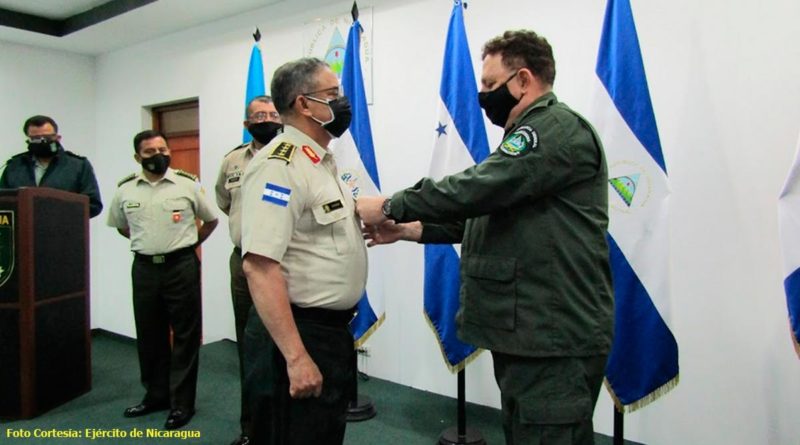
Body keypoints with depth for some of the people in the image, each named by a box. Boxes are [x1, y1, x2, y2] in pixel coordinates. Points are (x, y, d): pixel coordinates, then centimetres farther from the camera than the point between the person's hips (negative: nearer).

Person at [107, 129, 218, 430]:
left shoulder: (188, 184, -4)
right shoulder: (125, 189, 4)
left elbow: (211, 220, 7)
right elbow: (120, 226, 21)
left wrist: (188, 244, 6)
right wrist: (145, 242, 12)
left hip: (181, 266, -3)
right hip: (144, 268, 4)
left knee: (185, 335, 2)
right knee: (149, 335, 13)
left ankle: (182, 403, 12)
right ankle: (155, 395, 29)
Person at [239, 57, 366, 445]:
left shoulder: (323, 162, 12)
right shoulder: (279, 165, -19)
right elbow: (259, 266, -27)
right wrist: (296, 357, -29)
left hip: (334, 331, 10)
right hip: (297, 336, -10)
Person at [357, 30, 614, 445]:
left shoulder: (560, 129, -14)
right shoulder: (532, 134, 20)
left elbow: (479, 188, -24)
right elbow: (482, 213, 20)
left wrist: (390, 206, -13)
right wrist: (407, 229, 10)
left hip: (555, 340, -10)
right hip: (527, 333, 11)